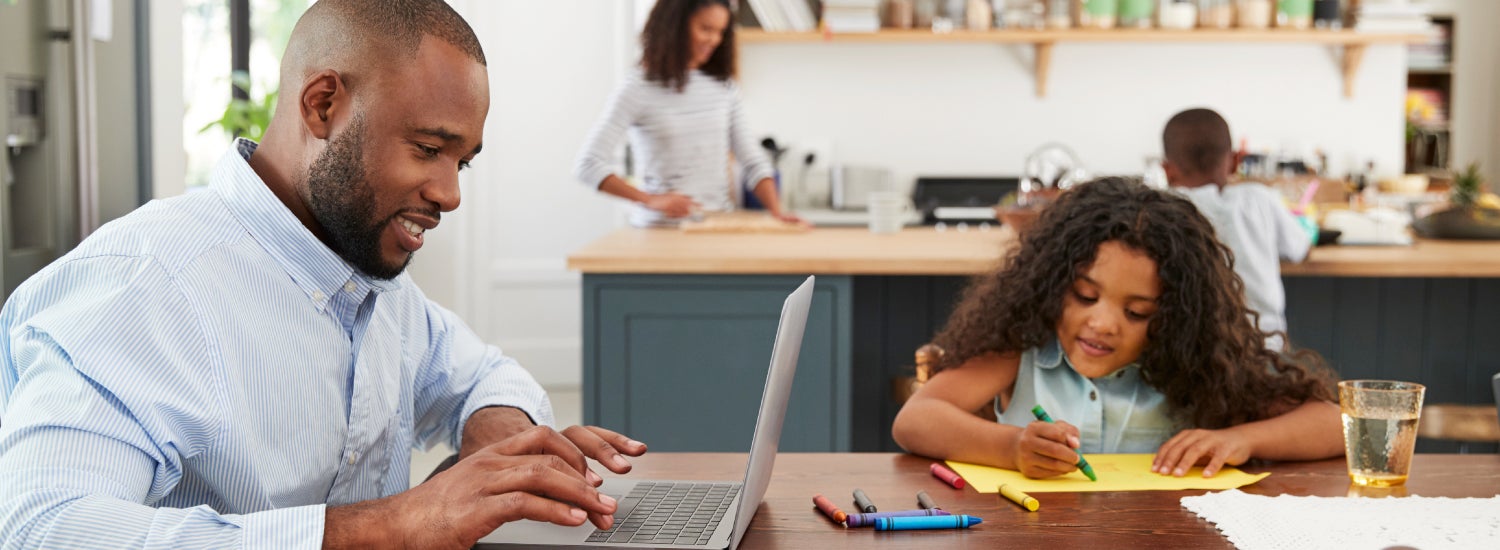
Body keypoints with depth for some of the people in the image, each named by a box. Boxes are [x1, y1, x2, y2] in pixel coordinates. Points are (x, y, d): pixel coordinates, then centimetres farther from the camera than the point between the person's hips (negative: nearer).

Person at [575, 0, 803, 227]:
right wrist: (650, 200, -19)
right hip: (662, 228, -4)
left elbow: (753, 162, 10)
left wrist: (776, 210, -7)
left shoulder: (724, 87, 9)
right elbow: (589, 166, -10)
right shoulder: (638, 89, -5)